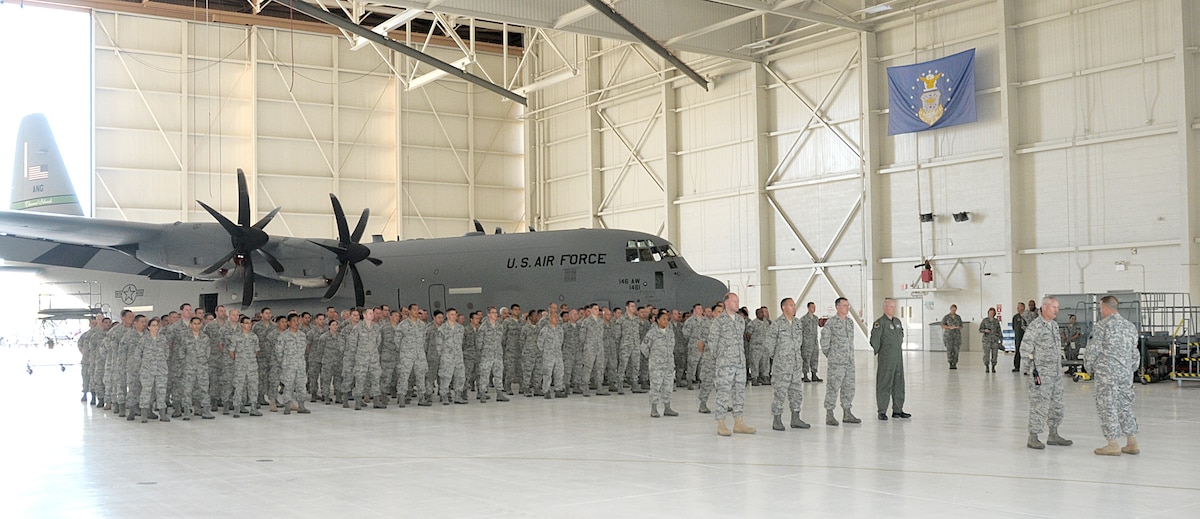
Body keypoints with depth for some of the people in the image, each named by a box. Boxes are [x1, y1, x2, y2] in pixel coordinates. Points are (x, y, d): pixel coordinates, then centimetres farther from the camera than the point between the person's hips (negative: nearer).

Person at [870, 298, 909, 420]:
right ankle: (882, 412, 1)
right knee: (884, 384, -4)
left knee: (899, 384, 11)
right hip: (886, 359, -8)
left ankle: (897, 410, 19)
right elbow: (874, 339, -16)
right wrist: (878, 352, -7)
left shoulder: (898, 321, 14)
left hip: (898, 357, 8)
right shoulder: (880, 322, -11)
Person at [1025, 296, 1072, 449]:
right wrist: (1034, 371, -18)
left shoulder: (1054, 325, 13)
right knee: (1039, 405, -6)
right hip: (1041, 374, -8)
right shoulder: (1034, 326, -13)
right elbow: (1026, 350, -16)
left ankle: (1053, 435, 25)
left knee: (1056, 405, 13)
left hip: (1056, 373, 8)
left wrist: (1059, 367, 18)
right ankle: (1032, 438, 1)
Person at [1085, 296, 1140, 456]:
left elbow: (1093, 349, -11)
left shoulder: (1101, 325, -9)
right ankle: (1132, 444, 14)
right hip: (1126, 373, 7)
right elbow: (1134, 353, 15)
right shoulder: (1130, 326, 12)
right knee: (1125, 406, 13)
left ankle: (1113, 445, 0)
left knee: (1108, 407, -1)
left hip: (1106, 372, -7)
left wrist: (1090, 367, 3)